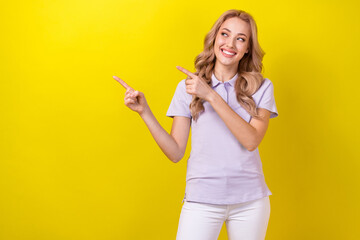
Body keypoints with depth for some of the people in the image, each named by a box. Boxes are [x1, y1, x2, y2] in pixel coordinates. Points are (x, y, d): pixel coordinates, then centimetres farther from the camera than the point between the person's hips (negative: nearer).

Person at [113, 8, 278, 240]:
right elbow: (176, 153, 0)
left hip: (250, 201, 1)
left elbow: (251, 140, -15)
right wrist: (145, 112, -11)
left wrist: (211, 95, -19)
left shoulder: (261, 87, 1)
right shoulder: (188, 88, 1)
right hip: (203, 200, 0)